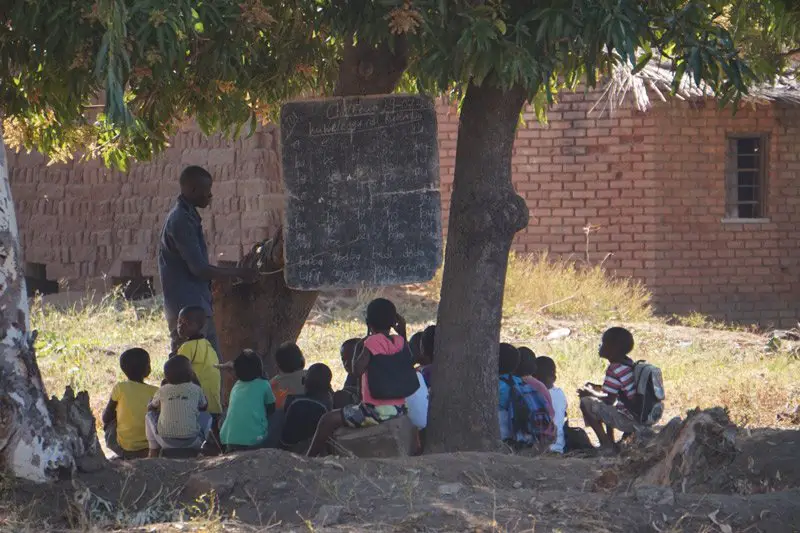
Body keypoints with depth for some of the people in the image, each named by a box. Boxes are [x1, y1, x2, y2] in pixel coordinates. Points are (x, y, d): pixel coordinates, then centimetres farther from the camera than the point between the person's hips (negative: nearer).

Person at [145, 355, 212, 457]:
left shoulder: (162, 391, 5)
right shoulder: (196, 389, 4)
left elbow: (151, 407, 22)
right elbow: (204, 407, 22)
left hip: (166, 442, 0)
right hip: (192, 441, 0)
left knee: (149, 416, 27)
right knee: (206, 417, 27)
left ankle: (154, 452, 25)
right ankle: (198, 452, 31)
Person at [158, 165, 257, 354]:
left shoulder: (188, 218, 16)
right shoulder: (180, 221, -16)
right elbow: (199, 269, -19)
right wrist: (239, 273, -10)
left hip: (200, 308, 10)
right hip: (187, 310, -10)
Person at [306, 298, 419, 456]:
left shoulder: (373, 342, -14)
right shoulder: (400, 341, 5)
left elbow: (357, 370, -18)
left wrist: (360, 346, -4)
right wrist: (402, 332, 19)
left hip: (378, 412, -8)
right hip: (400, 409, 8)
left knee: (328, 421, 0)